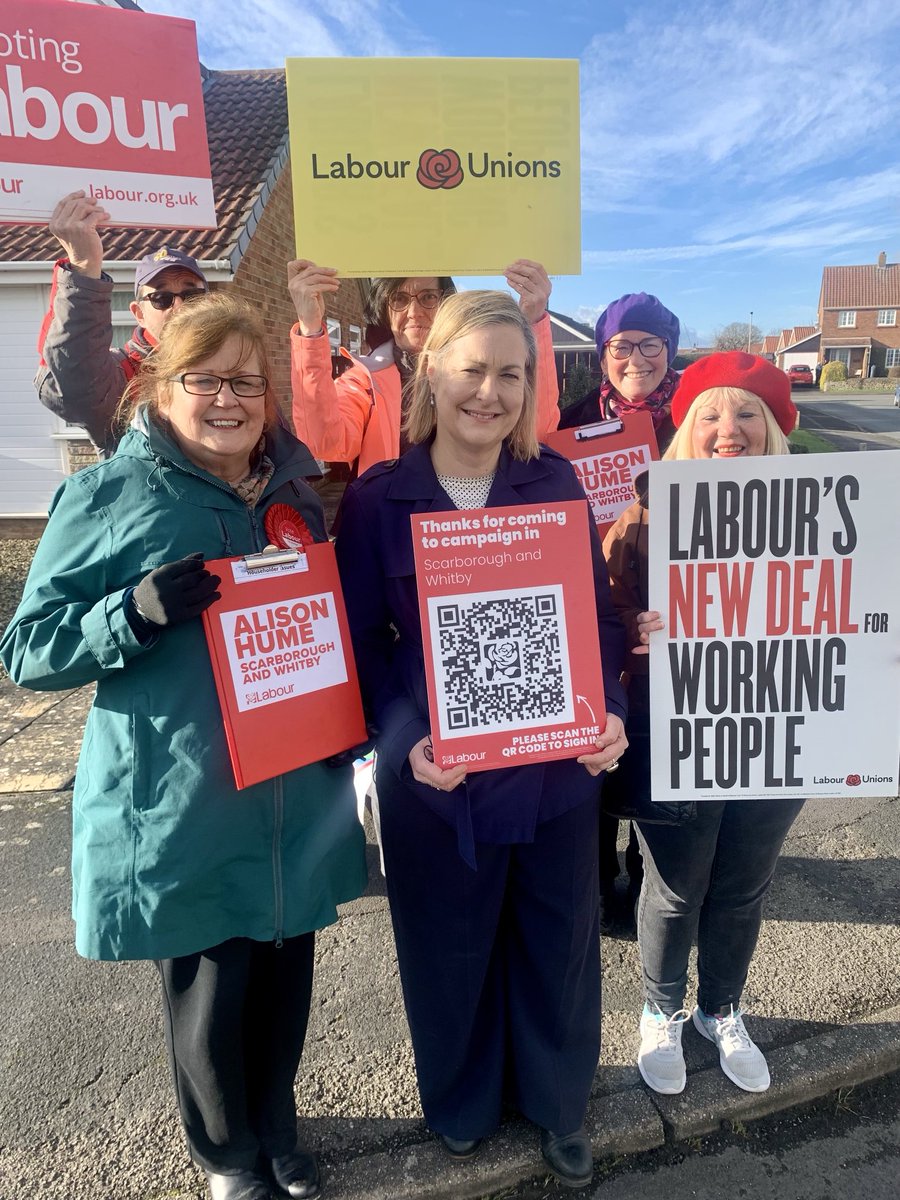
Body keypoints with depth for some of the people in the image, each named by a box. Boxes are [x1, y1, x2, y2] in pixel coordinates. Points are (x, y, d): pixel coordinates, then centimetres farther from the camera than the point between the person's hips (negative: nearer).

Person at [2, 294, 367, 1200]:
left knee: (285, 977, 20)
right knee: (207, 995, 13)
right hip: (179, 814, -4)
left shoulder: (293, 485, 5)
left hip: (296, 803, 5)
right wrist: (137, 611, -24)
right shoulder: (107, 495, -9)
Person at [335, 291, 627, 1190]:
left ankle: (558, 1103, 49)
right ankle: (461, 1105, 50)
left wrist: (609, 711, -13)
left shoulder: (556, 482, -2)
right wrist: (406, 738, -19)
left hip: (555, 767, 2)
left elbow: (598, 615, 2)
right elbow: (362, 641, -6)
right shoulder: (376, 499, -7)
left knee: (559, 942, 19)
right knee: (449, 948, 18)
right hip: (435, 776, -1)